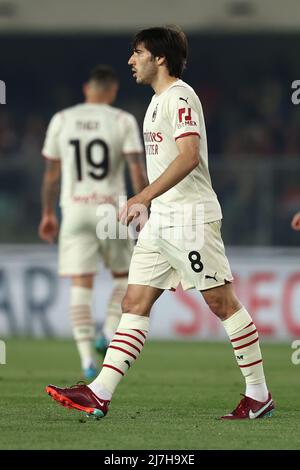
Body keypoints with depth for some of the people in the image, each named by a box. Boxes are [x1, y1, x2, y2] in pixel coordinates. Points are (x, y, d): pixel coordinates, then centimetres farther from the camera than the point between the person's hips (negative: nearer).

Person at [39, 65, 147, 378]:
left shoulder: (61, 121, 6)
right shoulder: (123, 121, -1)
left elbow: (51, 172, 10)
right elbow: (137, 170, -9)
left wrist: (48, 214, 20)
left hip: (74, 211, 1)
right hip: (111, 209, -1)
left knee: (81, 285, 0)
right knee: (123, 276, 19)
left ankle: (87, 357, -9)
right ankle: (109, 333, 2)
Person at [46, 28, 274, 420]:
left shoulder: (180, 96, -12)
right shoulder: (159, 99, 18)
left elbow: (189, 155, -25)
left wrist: (143, 198, -28)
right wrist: (148, 205, 26)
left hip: (191, 218, -10)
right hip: (161, 220, 10)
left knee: (222, 302, -4)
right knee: (134, 305, 2)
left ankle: (259, 395, 4)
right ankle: (99, 394, -3)